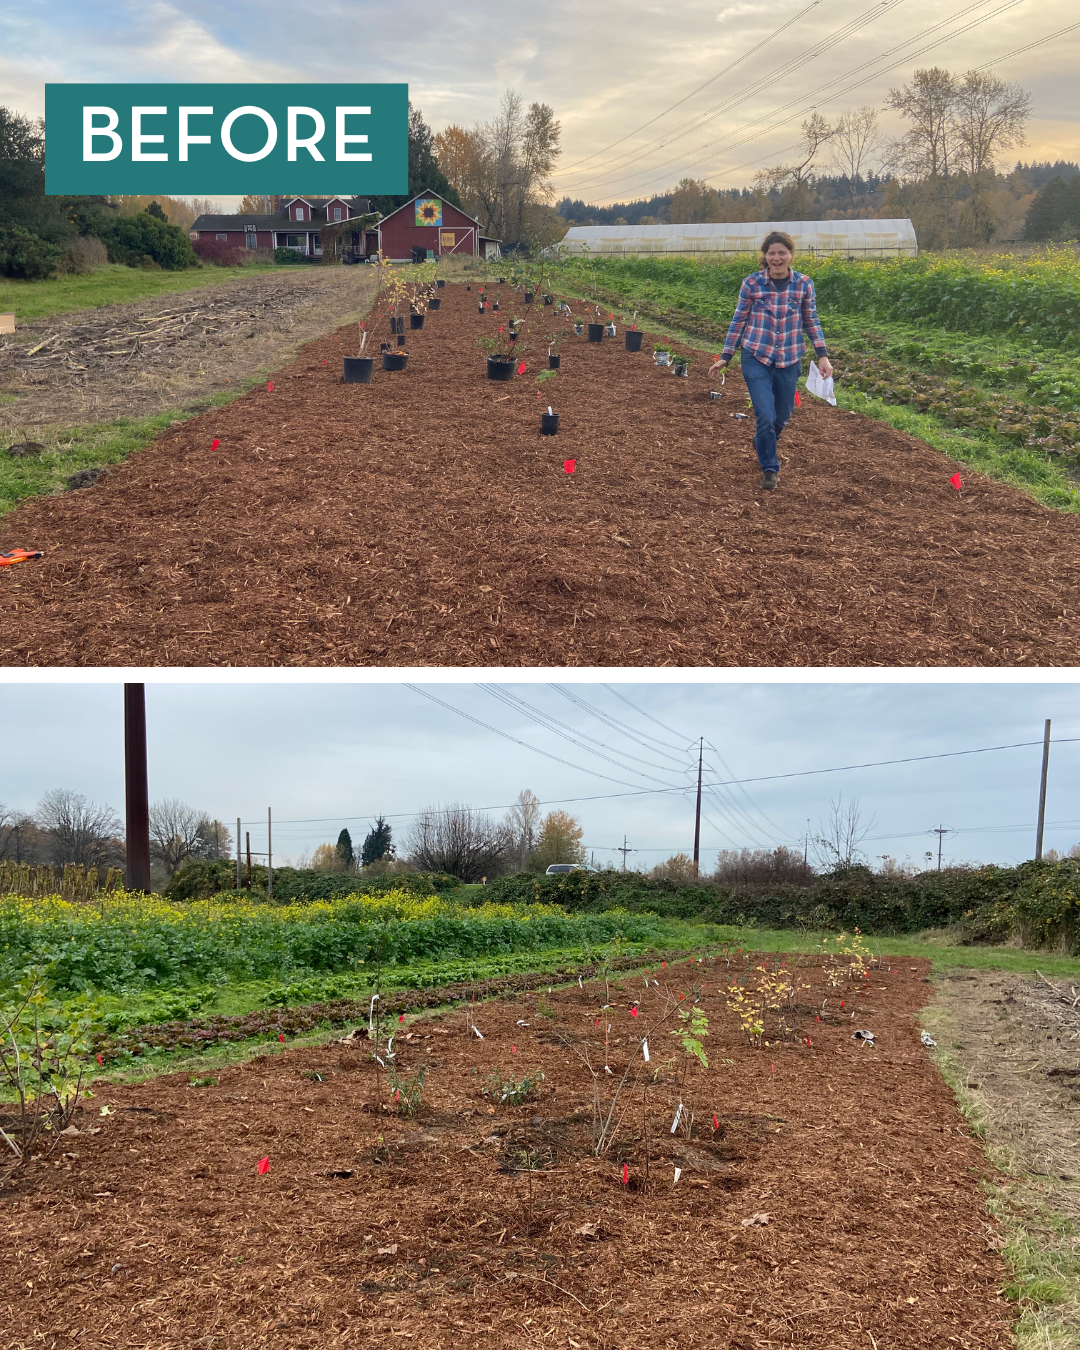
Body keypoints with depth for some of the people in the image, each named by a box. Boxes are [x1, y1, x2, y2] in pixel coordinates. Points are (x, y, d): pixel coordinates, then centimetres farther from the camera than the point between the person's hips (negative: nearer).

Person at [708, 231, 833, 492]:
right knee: (765, 416, -10)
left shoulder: (804, 284, -3)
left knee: (782, 416, 15)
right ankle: (769, 468, 10)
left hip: (789, 361, 2)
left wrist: (822, 355, -2)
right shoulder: (752, 283, -8)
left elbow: (811, 322, 6)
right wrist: (725, 357, 1)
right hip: (756, 358, -2)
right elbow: (739, 321, 1)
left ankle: (763, 444, 49)